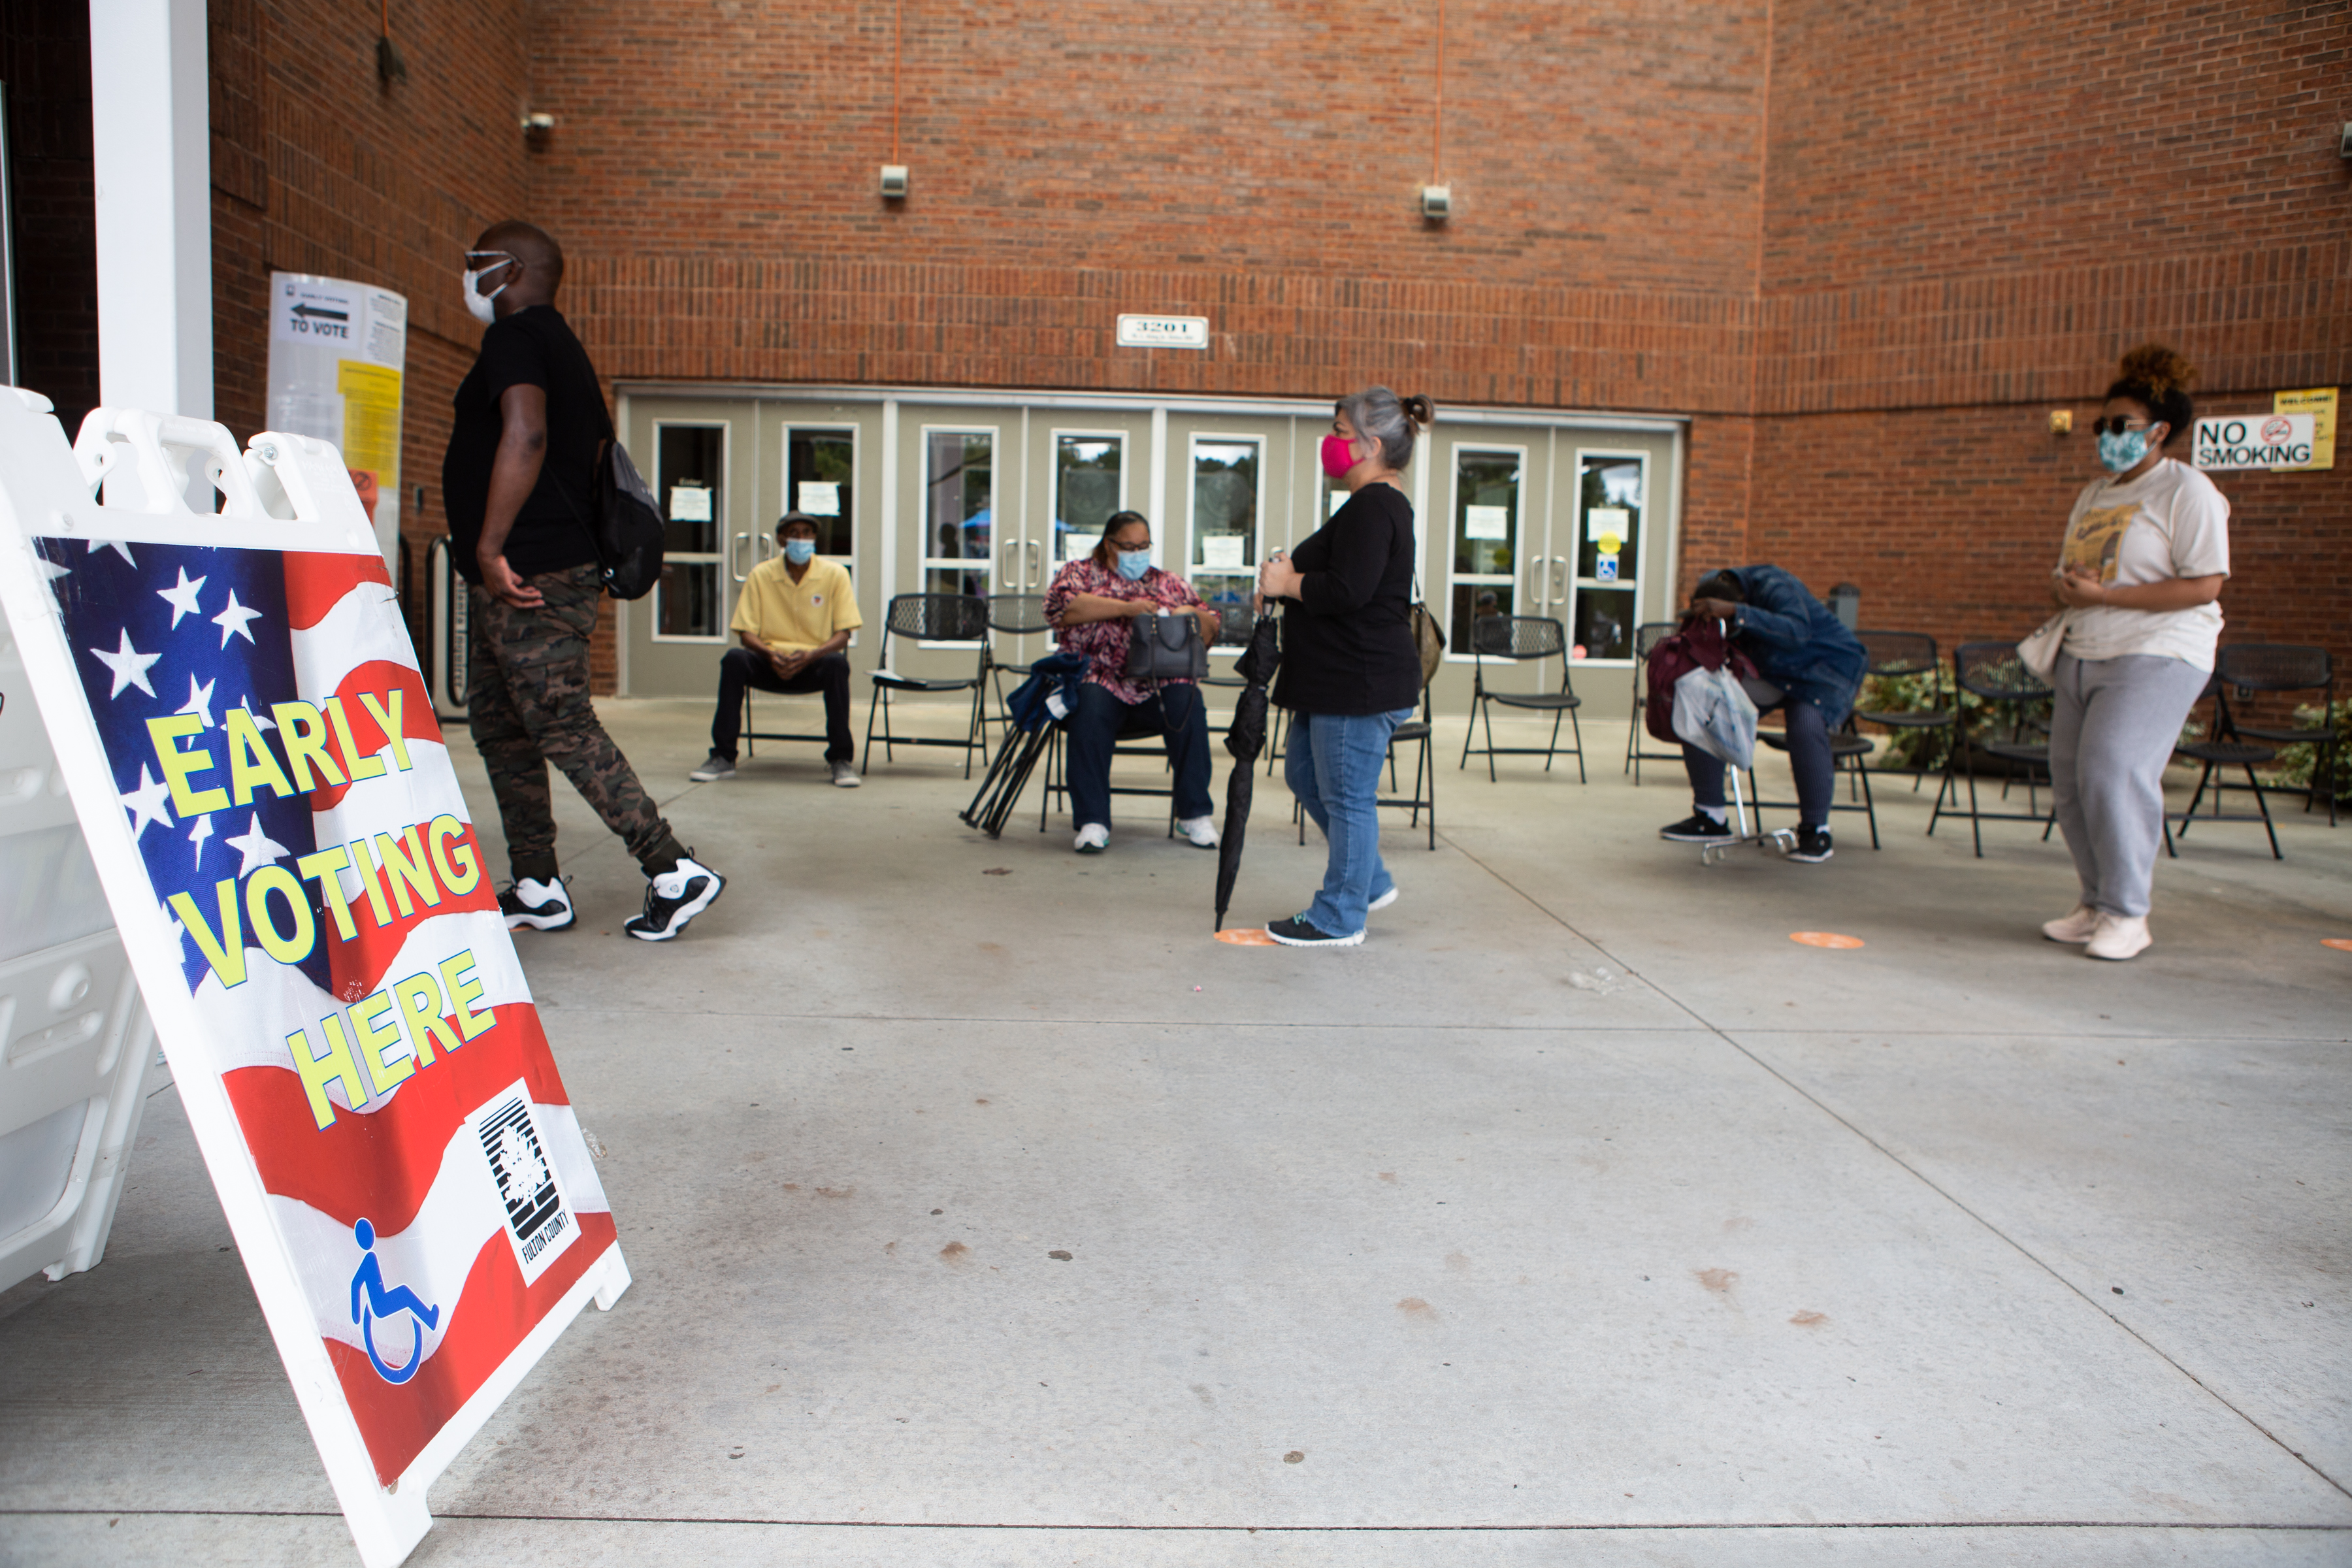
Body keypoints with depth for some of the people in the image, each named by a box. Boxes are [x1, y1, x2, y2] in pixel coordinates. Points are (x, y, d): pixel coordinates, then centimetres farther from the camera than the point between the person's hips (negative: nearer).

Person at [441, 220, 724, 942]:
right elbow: (597, 446, 25)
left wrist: (490, 545, -27)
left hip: (524, 578, -11)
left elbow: (526, 432, -27)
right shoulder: (564, 348, 22)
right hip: (521, 583, 11)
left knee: (564, 729, -11)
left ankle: (675, 871, -10)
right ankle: (537, 890, 17)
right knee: (498, 727, 13)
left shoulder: (516, 337, -10)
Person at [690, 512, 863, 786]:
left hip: (813, 663, -1)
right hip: (770, 663, 1)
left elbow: (843, 634, -4)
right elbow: (747, 633, 0)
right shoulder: (760, 576, 4)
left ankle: (841, 759, -25)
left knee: (837, 663, -34)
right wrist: (770, 655, -22)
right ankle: (723, 758, -22)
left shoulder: (834, 574, 1)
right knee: (734, 659, -29)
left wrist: (810, 656, -23)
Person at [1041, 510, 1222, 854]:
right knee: (1090, 711, -35)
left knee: (1188, 705, -30)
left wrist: (1192, 615, -1)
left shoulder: (1169, 583, 24)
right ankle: (1093, 821, -32)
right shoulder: (1080, 572, 16)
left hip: (1159, 684, 2)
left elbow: (1211, 630, 23)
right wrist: (1125, 608, -13)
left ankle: (1195, 813, -19)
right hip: (1100, 679, -2)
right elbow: (1061, 607, -7)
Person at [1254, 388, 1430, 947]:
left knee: (1347, 797, -1)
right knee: (1305, 775, 20)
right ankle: (1371, 882, 30)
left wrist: (1288, 583, -11)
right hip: (1339, 681, 11)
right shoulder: (1378, 504, 17)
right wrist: (1290, 577, 9)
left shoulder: (1372, 508, -18)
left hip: (1360, 684, -11)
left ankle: (1339, 917, 11)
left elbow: (1348, 591, -27)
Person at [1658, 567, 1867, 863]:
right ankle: (1711, 818, 0)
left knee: (1806, 728, -35)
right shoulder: (1709, 592, -12)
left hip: (1823, 666, -6)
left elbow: (1796, 631, -51)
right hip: (1766, 673, 6)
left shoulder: (1775, 589, -32)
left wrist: (1734, 612, -58)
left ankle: (1816, 830, -17)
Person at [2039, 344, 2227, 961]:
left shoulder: (2187, 491, -5)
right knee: (2069, 777, 2)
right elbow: (2063, 574, 22)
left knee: (2114, 769, -18)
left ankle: (2127, 914, -8)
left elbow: (2204, 585, -14)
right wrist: (2066, 585, -3)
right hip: (2084, 653, 8)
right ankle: (2095, 903, 13)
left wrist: (2105, 595, -18)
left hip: (2156, 655, -8)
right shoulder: (2094, 494, 19)